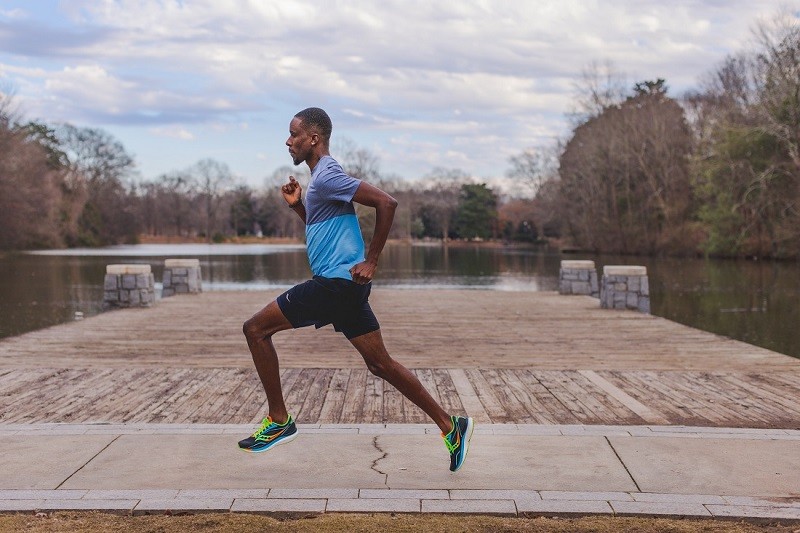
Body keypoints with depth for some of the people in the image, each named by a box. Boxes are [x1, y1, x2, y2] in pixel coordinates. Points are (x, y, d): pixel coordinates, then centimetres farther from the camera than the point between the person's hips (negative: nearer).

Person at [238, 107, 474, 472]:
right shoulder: (320, 176, 19)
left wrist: (371, 261, -18)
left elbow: (386, 203, -22)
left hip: (336, 282, -10)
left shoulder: (326, 176, -12)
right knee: (380, 364, 9)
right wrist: (297, 205, 13)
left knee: (256, 328, -3)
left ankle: (279, 421, 4)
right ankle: (449, 426, 11)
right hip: (343, 285, 10)